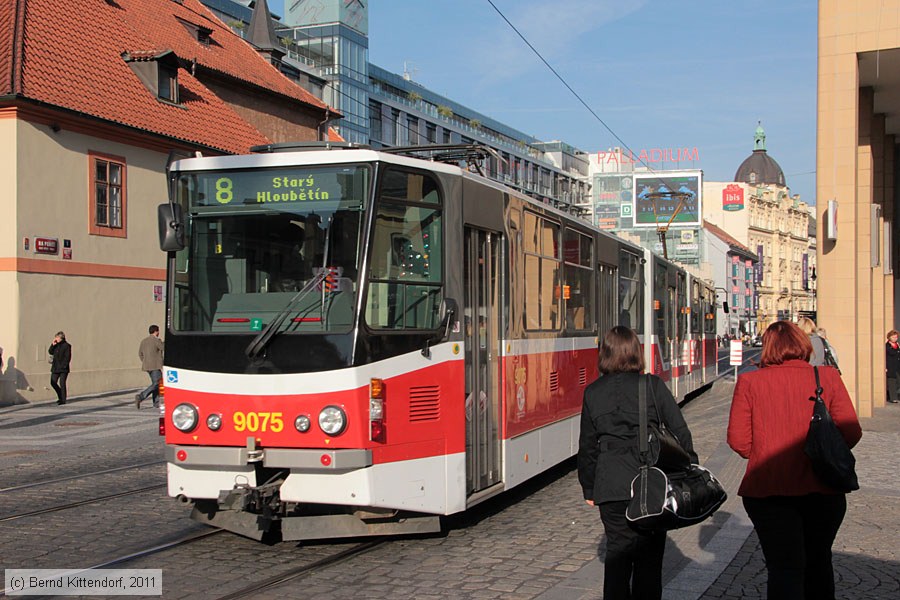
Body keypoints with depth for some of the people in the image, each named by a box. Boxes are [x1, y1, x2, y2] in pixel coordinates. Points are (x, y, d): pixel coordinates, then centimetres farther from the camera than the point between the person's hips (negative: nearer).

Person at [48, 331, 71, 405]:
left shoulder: (67, 346, -8)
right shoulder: (56, 345, 12)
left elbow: (68, 357, -10)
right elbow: (51, 352, 12)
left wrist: (64, 366, -17)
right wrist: (52, 345, -1)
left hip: (63, 369, -7)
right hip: (55, 368, 7)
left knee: (62, 383, -5)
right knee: (53, 382, 6)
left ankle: (63, 400, 2)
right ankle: (60, 397, 24)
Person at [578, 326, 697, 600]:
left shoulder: (593, 393, 2)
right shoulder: (653, 386, -3)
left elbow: (588, 446, 7)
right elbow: (680, 433, -2)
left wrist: (589, 489, 16)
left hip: (611, 488, 1)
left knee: (617, 553, 7)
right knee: (650, 557, 8)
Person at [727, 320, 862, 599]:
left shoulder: (749, 382, -4)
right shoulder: (828, 376, -2)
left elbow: (738, 440, -6)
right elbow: (851, 433, -5)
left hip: (767, 489, -1)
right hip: (822, 488, 2)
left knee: (784, 567, 0)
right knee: (818, 561, 21)